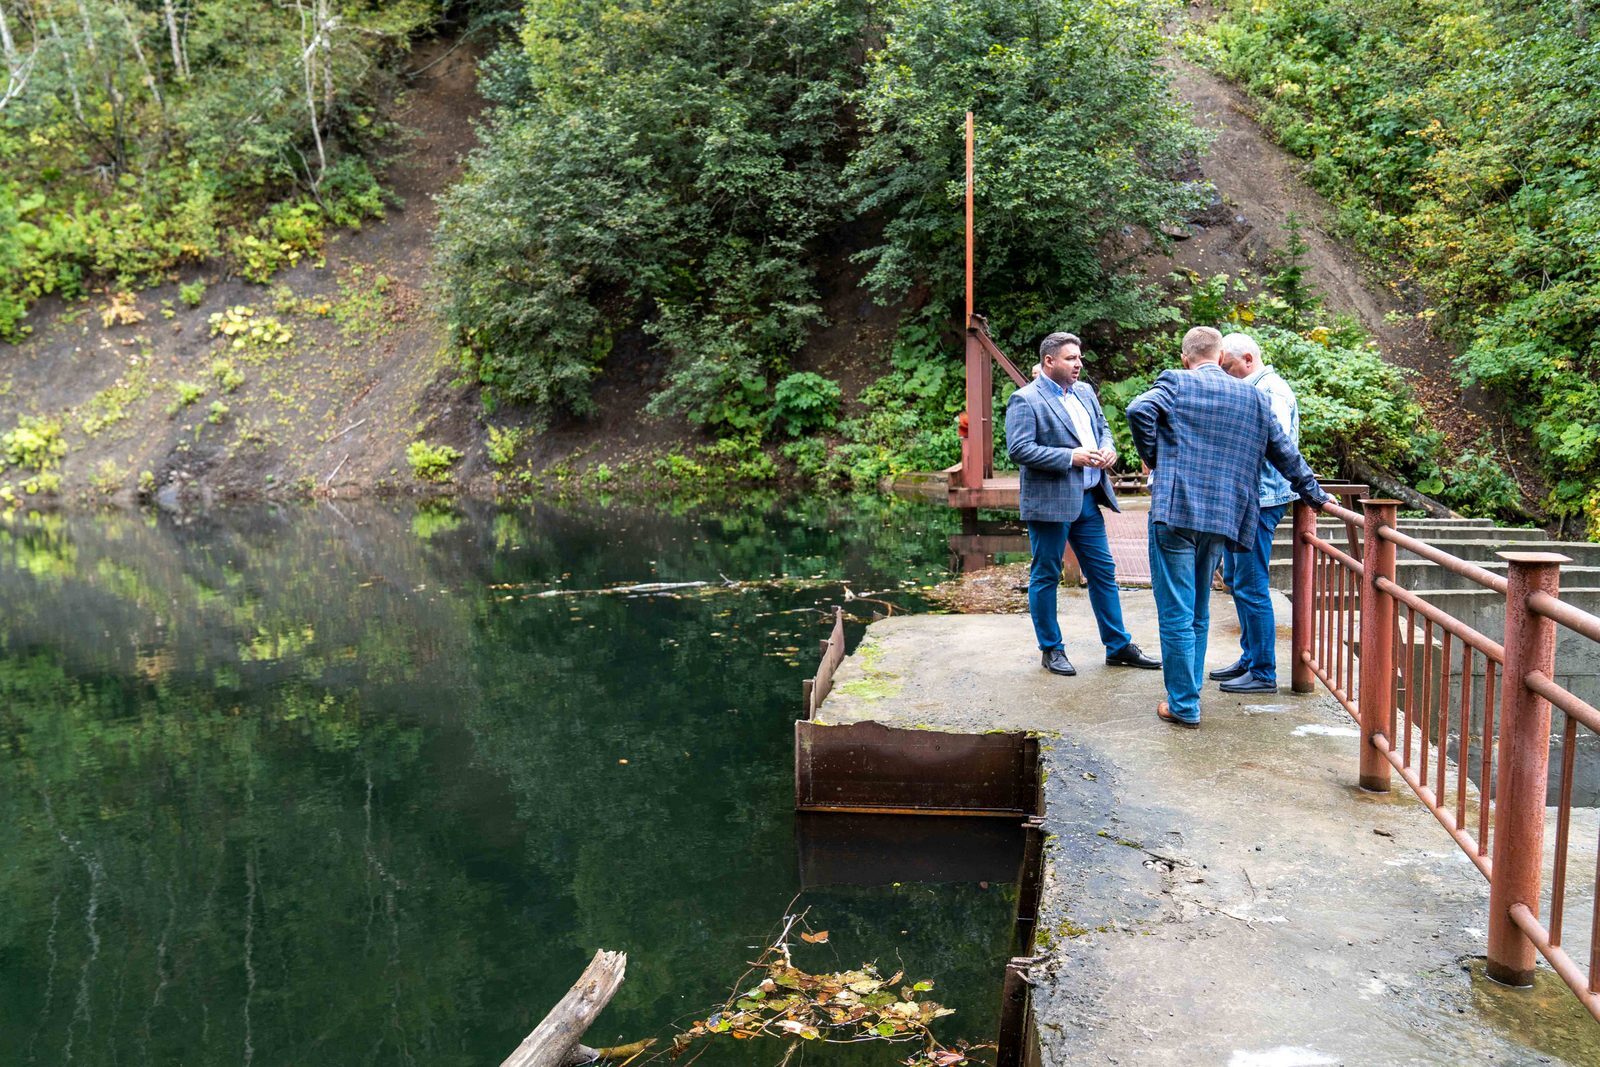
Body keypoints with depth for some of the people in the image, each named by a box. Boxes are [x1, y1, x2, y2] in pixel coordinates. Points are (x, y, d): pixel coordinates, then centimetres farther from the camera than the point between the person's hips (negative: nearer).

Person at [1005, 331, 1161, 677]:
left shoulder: (1085, 391, 12)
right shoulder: (1025, 400, -12)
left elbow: (1102, 426, 23)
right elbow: (1019, 449, -20)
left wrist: (1107, 448, 0)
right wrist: (1071, 457, -21)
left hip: (1088, 498, 8)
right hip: (1049, 501, -7)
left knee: (1103, 571, 12)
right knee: (1046, 576, 5)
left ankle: (1118, 646, 22)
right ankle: (1051, 650, 18)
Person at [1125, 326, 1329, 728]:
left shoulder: (1175, 383, -1)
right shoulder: (1254, 397, 12)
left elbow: (1139, 410, -20)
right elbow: (1284, 453, 17)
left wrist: (1154, 459, -5)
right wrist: (1315, 495, 30)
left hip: (1174, 512, -5)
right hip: (1221, 517, 5)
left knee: (1176, 613, 0)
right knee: (1199, 612, 19)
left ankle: (1183, 706, 4)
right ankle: (1188, 691, 30)